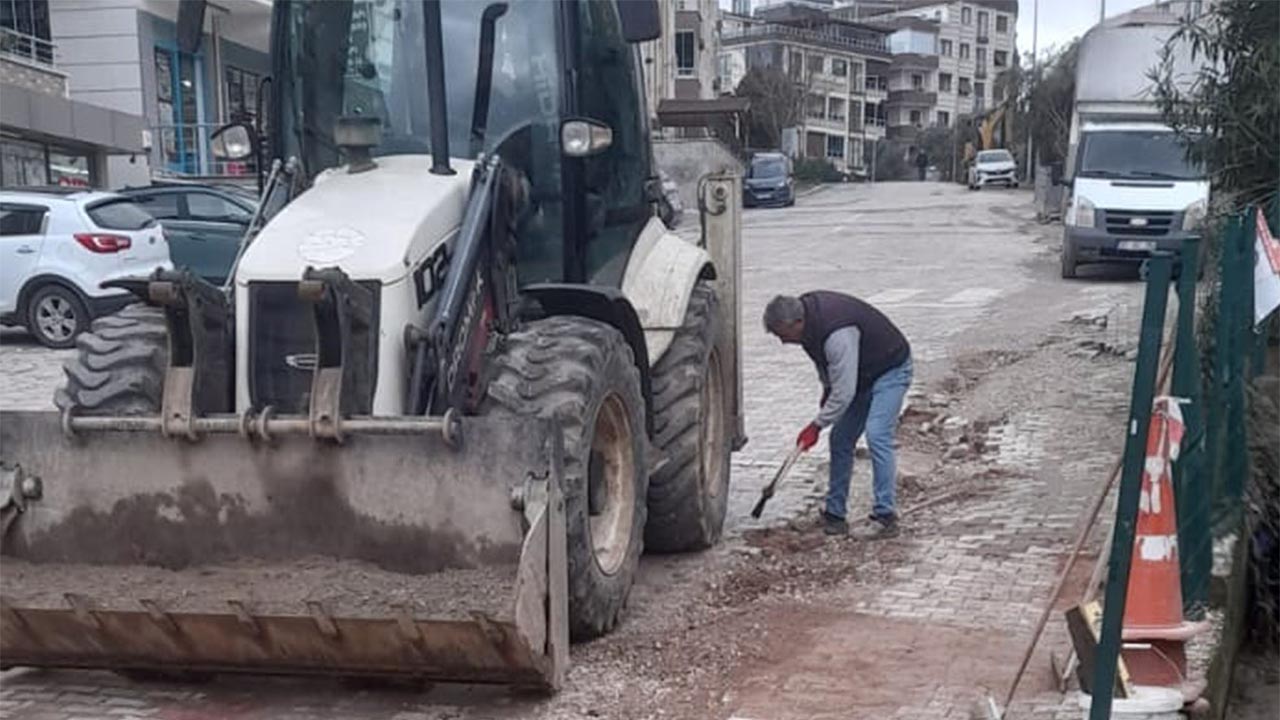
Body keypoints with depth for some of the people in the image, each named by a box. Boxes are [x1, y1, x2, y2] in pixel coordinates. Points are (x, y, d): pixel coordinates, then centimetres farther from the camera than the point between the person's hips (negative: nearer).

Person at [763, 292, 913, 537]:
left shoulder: (837, 334, -37)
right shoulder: (806, 308, -8)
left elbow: (844, 392, -32)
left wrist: (817, 425, -23)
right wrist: (827, 390, 15)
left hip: (890, 369, -9)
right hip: (861, 374, 9)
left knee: (877, 436, -23)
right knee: (840, 440, 5)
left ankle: (885, 515, -19)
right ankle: (834, 514, 12)